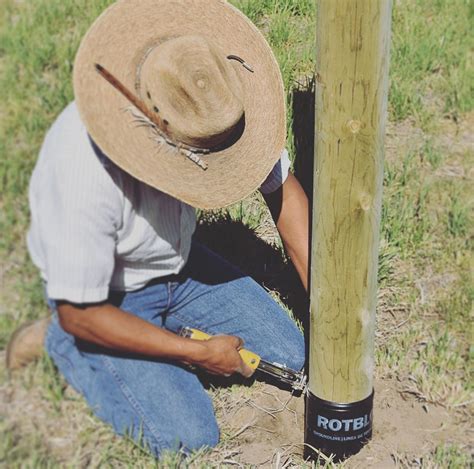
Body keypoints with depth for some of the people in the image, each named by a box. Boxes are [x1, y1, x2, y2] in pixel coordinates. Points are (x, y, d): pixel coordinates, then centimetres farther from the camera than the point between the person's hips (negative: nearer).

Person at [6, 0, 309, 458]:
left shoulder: (210, 104, -23)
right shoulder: (86, 171, -39)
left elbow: (282, 187, -8)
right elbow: (79, 313, -27)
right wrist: (197, 353, -20)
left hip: (178, 262, 6)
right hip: (103, 297, -5)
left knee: (288, 356, 4)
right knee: (190, 440, -12)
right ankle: (63, 346, 7)